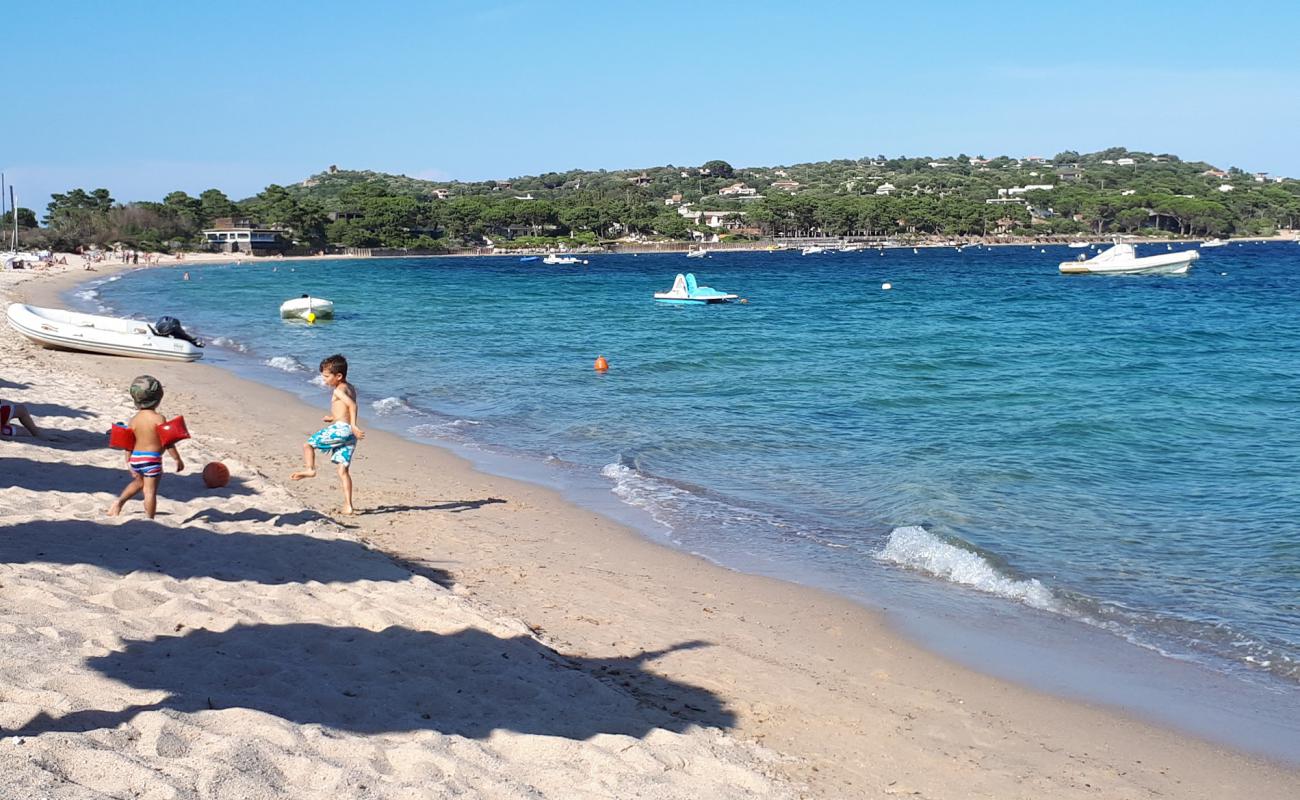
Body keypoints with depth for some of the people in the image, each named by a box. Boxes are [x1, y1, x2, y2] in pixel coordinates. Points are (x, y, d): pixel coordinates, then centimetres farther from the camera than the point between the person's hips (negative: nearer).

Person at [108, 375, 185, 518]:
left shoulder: (133, 420, 1)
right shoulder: (159, 418, -14)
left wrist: (128, 462, 15)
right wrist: (178, 459, -5)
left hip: (135, 458, 6)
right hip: (152, 460, -6)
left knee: (139, 482, 31)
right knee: (150, 491, 1)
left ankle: (119, 501, 21)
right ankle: (150, 520, 6)